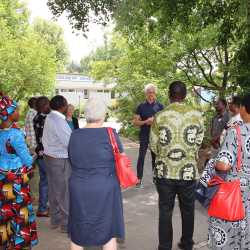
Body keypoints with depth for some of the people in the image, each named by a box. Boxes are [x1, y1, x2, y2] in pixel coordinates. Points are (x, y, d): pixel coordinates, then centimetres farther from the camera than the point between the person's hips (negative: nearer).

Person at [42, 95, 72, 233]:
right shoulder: (58, 120, -22)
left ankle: (55, 219, 33)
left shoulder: (49, 118, 7)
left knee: (54, 190, 18)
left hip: (49, 157, 9)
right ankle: (67, 224, 15)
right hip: (60, 160, -9)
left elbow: (45, 139, 13)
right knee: (65, 192, 3)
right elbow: (70, 142, -24)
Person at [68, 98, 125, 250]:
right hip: (104, 190, -3)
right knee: (108, 233, 12)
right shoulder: (109, 134, -12)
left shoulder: (75, 135, -1)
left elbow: (72, 161, 8)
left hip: (78, 190, 4)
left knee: (78, 233, 18)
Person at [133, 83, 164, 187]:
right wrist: (145, 122, -16)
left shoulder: (160, 106, 4)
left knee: (155, 157, 9)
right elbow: (135, 122, 1)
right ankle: (139, 179, 3)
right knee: (141, 157, -3)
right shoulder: (141, 106, 3)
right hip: (144, 136, -1)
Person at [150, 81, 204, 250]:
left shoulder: (160, 117, -8)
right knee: (188, 210, 19)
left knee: (165, 212, 11)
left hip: (165, 172, -1)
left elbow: (154, 146, -1)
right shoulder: (197, 115, -5)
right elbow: (199, 143, 3)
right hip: (189, 172, 1)